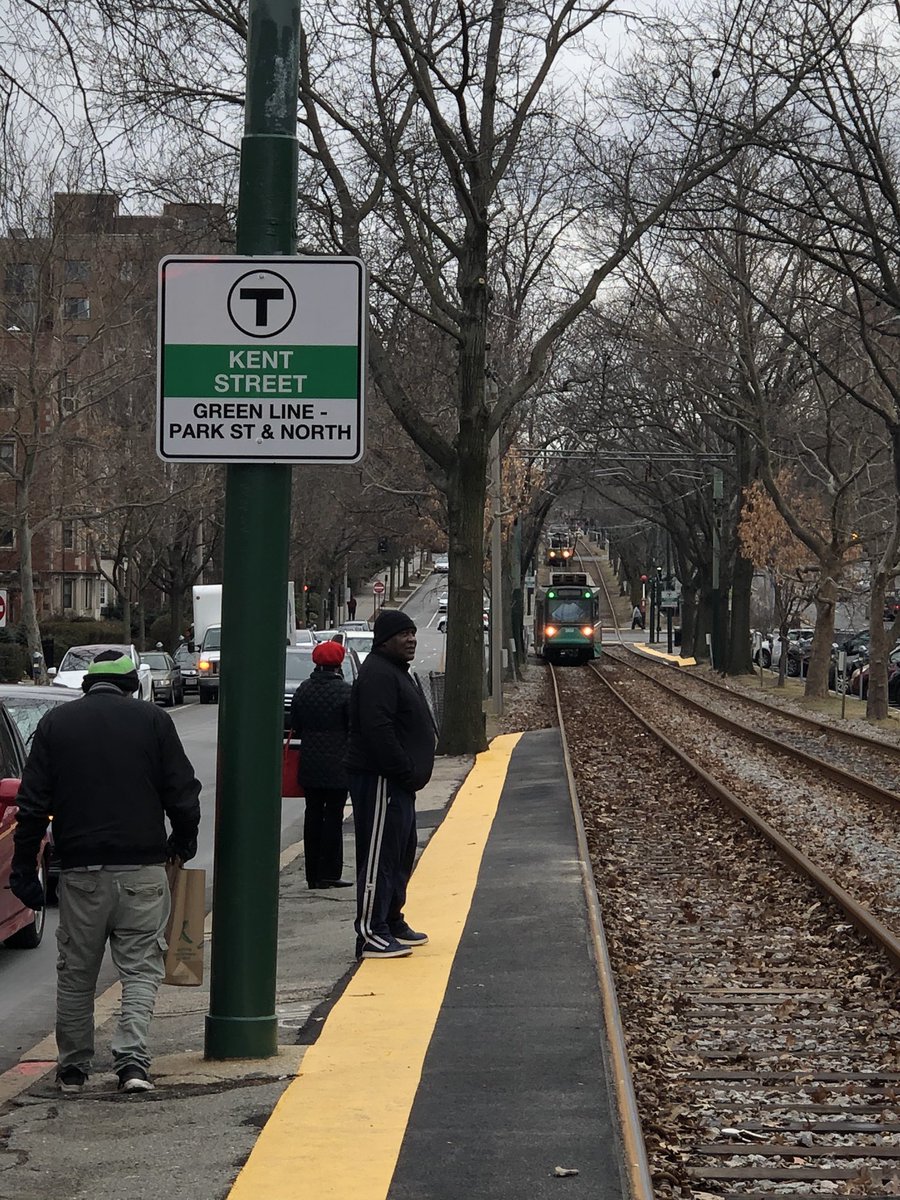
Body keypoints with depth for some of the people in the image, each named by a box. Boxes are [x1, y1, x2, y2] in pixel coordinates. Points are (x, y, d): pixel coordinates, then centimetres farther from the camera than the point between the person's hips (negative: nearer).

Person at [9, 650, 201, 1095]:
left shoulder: (55, 723, 6)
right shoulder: (153, 720, 2)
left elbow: (33, 804, 3)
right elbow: (182, 795, 1)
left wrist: (24, 867, 7)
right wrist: (183, 843, 18)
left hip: (79, 869, 1)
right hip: (142, 866, -1)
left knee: (75, 971, 11)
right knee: (141, 967, 4)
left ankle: (72, 1068, 17)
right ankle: (132, 1060, -10)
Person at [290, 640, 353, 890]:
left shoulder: (303, 689, 5)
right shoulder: (344, 691, -10)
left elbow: (295, 727, 11)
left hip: (309, 764, 5)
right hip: (337, 765, -5)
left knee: (313, 815, 10)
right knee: (333, 816, 0)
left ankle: (313, 874, 11)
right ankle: (328, 873, -1)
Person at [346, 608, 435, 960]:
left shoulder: (395, 672, 20)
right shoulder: (378, 675, -16)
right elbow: (378, 730, -26)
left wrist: (412, 772, 19)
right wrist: (406, 771, -23)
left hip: (397, 781, 11)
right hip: (380, 781, -11)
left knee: (401, 854, 18)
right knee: (379, 855, -9)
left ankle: (392, 923, 29)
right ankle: (370, 936, -8)